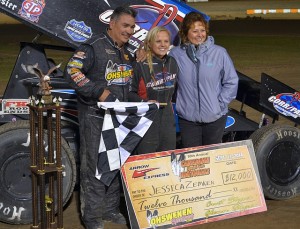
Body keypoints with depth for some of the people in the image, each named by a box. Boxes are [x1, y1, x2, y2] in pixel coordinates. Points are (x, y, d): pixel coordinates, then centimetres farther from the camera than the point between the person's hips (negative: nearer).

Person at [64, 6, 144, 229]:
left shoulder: (129, 51, 15)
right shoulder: (94, 48, -10)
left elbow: (132, 82, 27)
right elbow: (72, 72, -20)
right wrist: (99, 91, -24)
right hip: (95, 117, -7)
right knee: (94, 165, -3)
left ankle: (111, 208, 26)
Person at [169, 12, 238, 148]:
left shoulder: (219, 53, -4)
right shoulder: (175, 54, -4)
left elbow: (231, 82, 1)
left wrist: (220, 104, -4)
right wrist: (178, 105, -4)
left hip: (215, 118, 0)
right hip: (187, 120, 0)